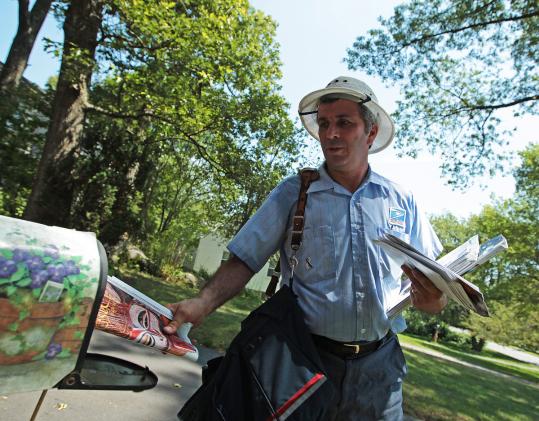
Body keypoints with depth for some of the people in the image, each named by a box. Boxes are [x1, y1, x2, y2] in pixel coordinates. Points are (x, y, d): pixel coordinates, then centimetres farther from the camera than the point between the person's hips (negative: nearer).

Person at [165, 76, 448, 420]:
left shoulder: (401, 201, 2)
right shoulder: (292, 193, -3)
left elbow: (430, 292, 4)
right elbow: (245, 260, -7)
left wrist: (430, 296, -18)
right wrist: (202, 304, -23)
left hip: (379, 366, 2)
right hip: (308, 357, -1)